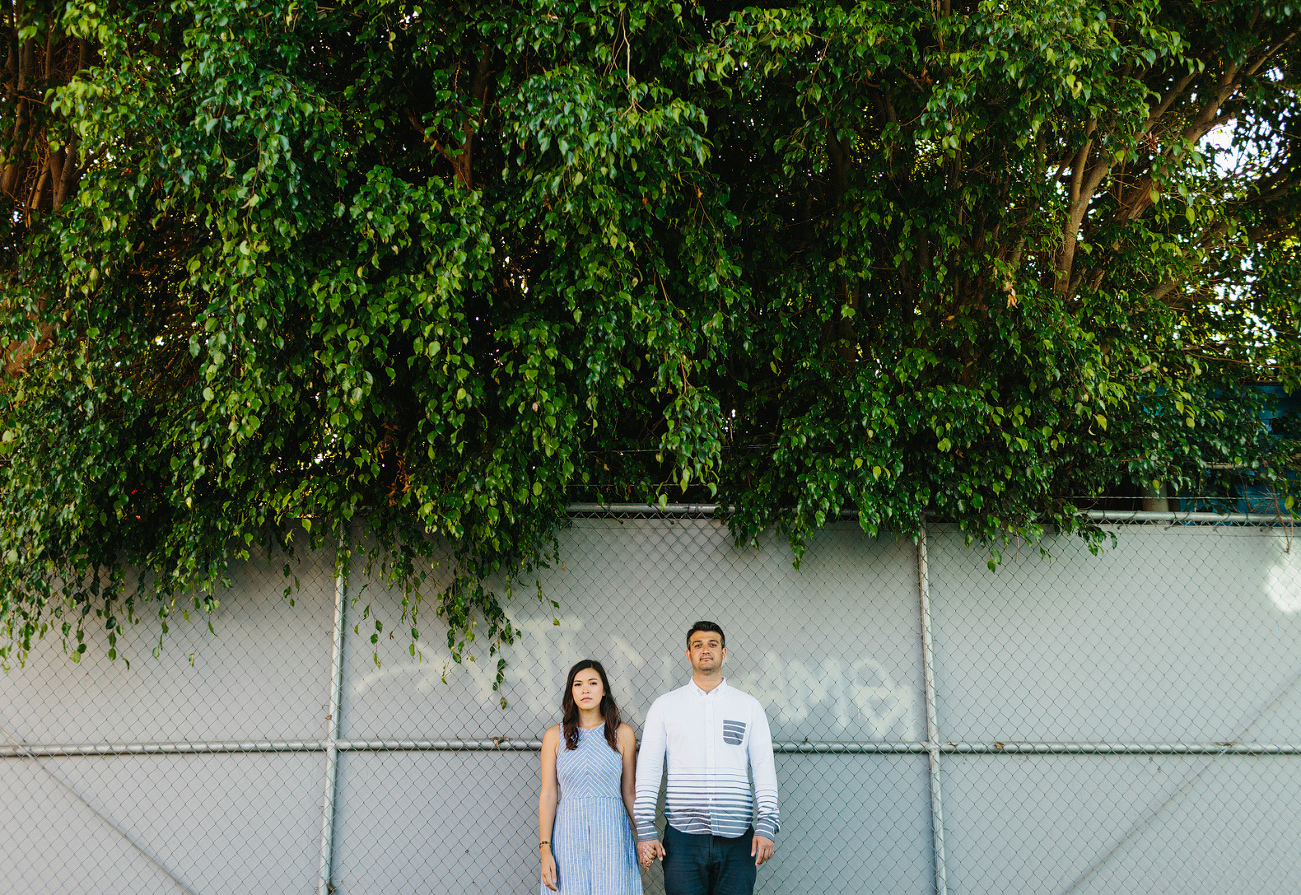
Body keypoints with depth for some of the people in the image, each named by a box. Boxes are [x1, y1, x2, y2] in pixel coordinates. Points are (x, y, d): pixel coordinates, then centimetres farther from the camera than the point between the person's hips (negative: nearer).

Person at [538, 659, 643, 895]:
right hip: (569, 832, 0)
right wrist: (545, 849, -3)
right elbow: (548, 795, 2)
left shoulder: (622, 733, 4)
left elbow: (629, 793, 7)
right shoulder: (555, 735, 4)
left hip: (611, 831, 0)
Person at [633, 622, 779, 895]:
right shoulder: (665, 706, 7)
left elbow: (764, 767, 5)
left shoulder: (749, 706, 9)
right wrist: (645, 830, -3)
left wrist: (766, 826, -5)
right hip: (683, 836, 0)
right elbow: (648, 768, 4)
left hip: (737, 838, 1)